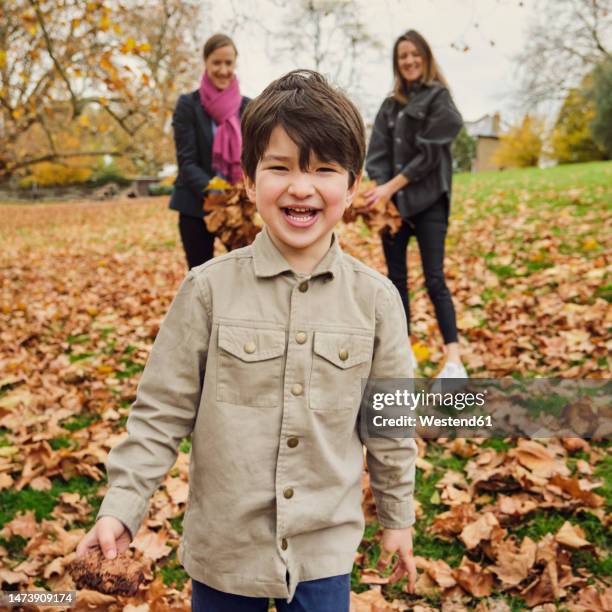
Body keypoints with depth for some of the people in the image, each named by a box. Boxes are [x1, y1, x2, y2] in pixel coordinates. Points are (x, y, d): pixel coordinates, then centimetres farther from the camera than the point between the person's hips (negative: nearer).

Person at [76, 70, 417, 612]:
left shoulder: (376, 299, -7)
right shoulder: (210, 288, -11)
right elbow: (162, 409, -5)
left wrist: (397, 516, 10)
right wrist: (120, 506, -9)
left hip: (325, 547, 1)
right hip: (223, 543, 0)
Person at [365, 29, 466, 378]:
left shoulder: (439, 98, 0)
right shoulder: (390, 106, 15)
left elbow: (430, 153, -9)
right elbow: (378, 153, 6)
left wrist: (392, 185, -15)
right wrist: (379, 189, -12)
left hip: (428, 201, -5)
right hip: (393, 201, 5)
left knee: (434, 279, -12)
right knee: (396, 277, 6)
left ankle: (454, 360, -14)